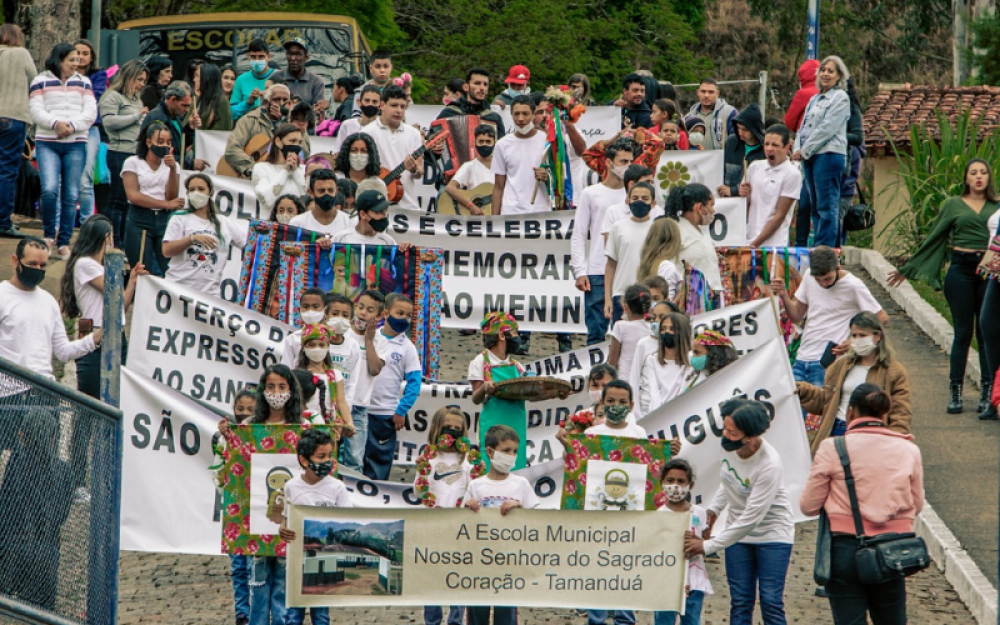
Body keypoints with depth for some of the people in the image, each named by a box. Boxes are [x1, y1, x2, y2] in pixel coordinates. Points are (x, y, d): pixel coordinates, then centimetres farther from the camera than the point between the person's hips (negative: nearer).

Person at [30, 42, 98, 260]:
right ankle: (49, 234, 2)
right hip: (47, 143, -2)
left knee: (71, 195, -1)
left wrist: (72, 126, -11)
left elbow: (91, 112, 5)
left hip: (76, 144, 2)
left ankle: (63, 242, 5)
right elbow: (36, 111, -3)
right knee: (49, 190, -18)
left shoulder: (83, 83, 13)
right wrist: (56, 123, -19)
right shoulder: (41, 82, 6)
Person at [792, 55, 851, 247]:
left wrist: (805, 151, -12)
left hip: (829, 154, -9)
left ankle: (824, 248, -12)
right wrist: (797, 149, 3)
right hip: (810, 158, 9)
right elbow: (803, 127, 21)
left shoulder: (840, 98, -3)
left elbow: (827, 128, -11)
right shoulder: (815, 99, 23)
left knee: (826, 205, -10)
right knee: (811, 204, 9)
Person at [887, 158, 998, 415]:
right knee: (963, 332, -1)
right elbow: (934, 239, 14)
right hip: (961, 270, 0)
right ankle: (955, 391, 4)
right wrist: (907, 269, 17)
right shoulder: (953, 205, 8)